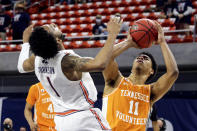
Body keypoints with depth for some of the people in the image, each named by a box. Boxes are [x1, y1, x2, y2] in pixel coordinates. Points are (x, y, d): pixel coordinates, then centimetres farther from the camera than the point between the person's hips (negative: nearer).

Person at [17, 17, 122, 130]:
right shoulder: (66, 61, -26)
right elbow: (100, 64, -42)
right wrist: (112, 34, -33)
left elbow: (22, 66, 23)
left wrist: (26, 40, 35)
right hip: (84, 118, -7)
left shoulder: (36, 60, -3)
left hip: (60, 120, 7)